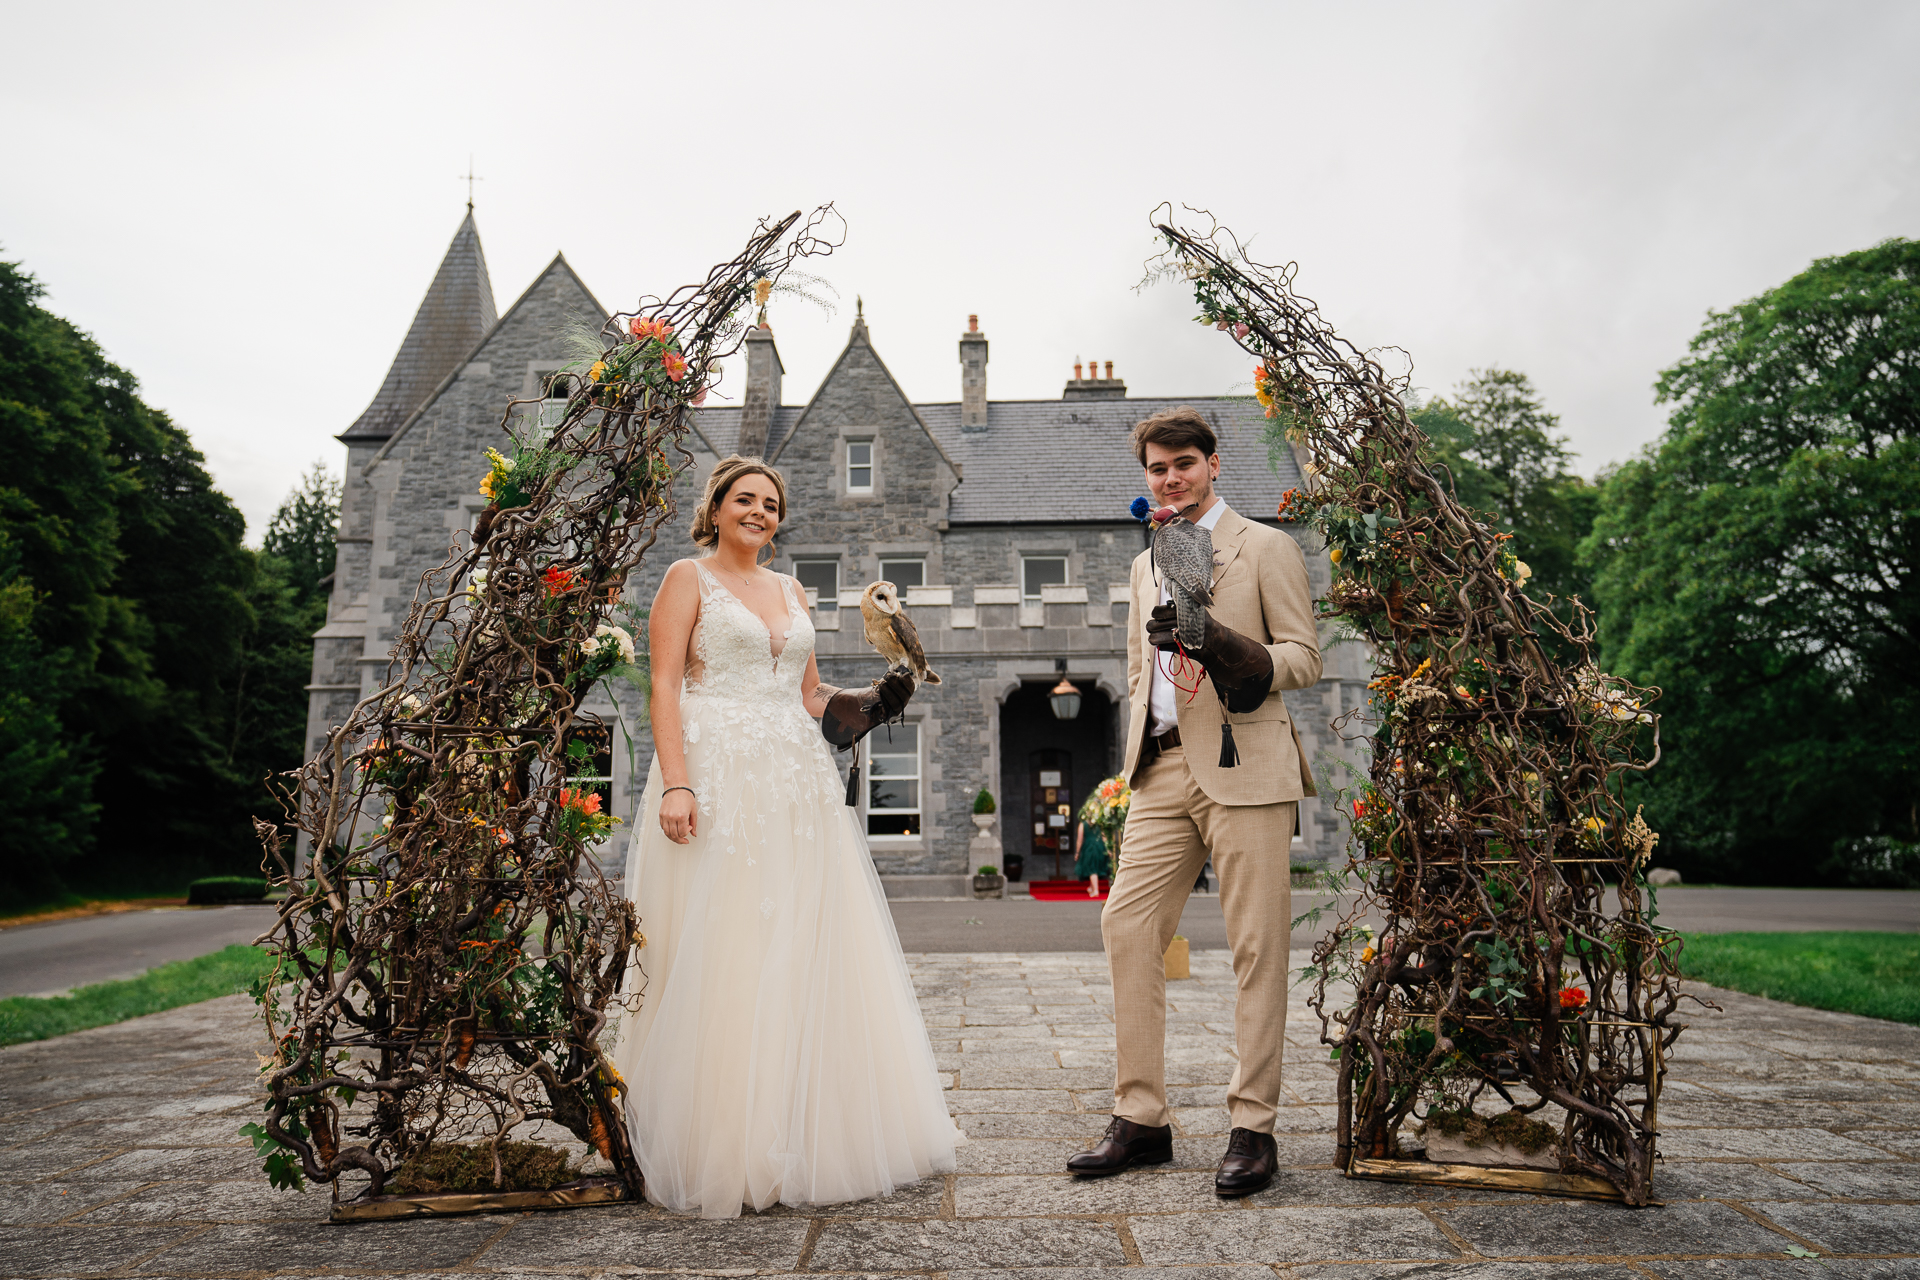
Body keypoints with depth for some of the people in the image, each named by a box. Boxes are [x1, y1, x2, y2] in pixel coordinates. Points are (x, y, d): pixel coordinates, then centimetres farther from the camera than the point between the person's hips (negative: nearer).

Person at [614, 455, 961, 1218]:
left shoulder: (792, 593, 20)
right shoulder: (689, 579, 4)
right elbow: (664, 687, -6)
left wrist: (875, 700, 3)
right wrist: (675, 783, -17)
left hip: (796, 786, 6)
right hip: (719, 780, -6)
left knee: (808, 954, 7)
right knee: (716, 961, -3)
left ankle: (810, 1136, 19)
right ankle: (717, 1152, 8)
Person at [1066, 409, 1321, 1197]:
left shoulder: (1265, 548, 3)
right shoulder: (1146, 564, 21)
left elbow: (1304, 658, -4)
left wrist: (1218, 640, -20)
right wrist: (1138, 759, 13)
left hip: (1243, 768, -6)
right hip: (1164, 773, 6)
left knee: (1256, 948, -2)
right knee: (1125, 926, 1)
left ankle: (1253, 1129, 10)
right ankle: (1140, 1118, 12)